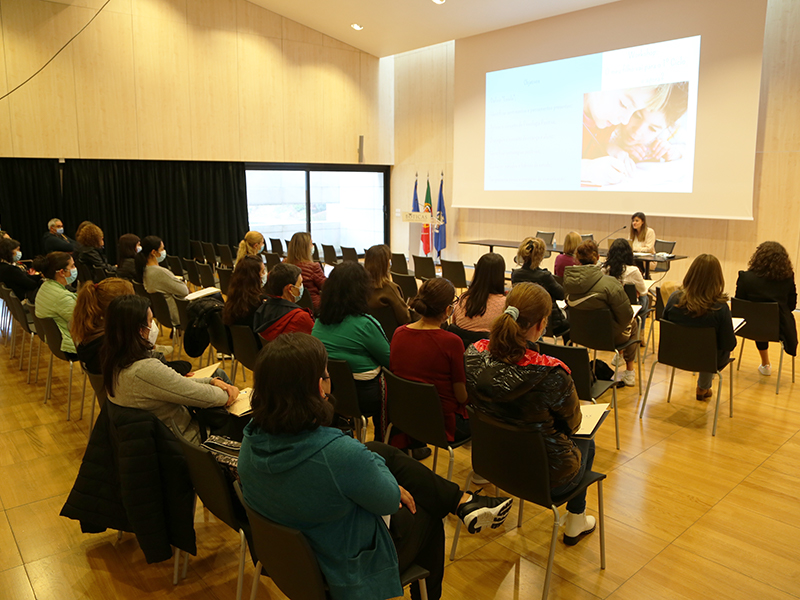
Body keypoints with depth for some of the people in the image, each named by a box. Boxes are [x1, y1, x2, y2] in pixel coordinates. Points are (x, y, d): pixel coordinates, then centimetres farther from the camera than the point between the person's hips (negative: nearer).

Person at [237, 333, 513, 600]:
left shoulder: (252, 437, -16)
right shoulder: (338, 452, -40)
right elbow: (390, 501, -20)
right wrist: (372, 464, -3)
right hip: (348, 568, -6)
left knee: (384, 451, 13)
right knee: (425, 512, 20)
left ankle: (463, 501, 29)